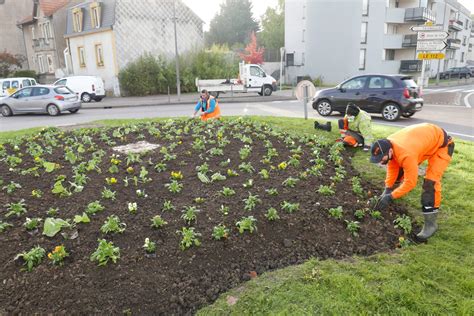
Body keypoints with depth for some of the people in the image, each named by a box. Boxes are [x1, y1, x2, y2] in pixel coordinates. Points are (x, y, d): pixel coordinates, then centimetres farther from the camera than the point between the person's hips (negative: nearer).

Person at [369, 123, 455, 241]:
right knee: (400, 169, 10)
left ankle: (430, 223, -12)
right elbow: (392, 167, -6)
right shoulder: (387, 144, -19)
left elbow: (410, 182, -32)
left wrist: (390, 197, -28)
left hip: (441, 143, -8)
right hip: (424, 137, 8)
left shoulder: (406, 154, -42)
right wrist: (387, 189, -9)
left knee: (430, 182, -20)